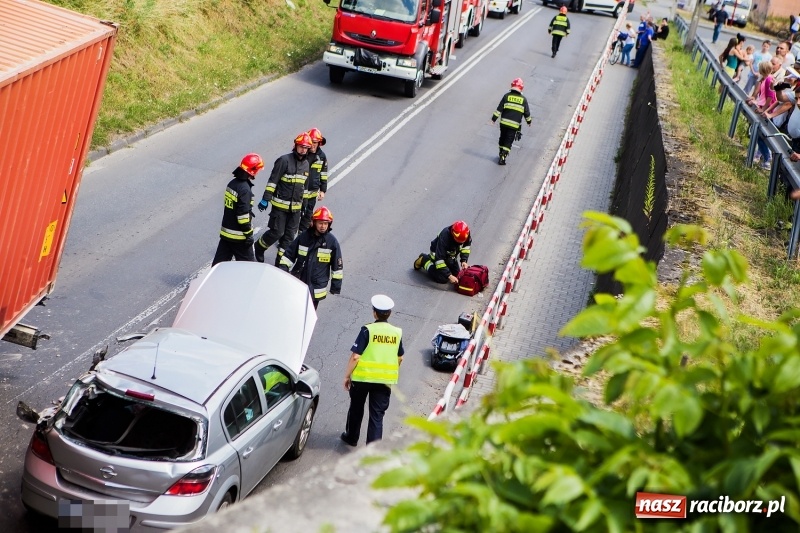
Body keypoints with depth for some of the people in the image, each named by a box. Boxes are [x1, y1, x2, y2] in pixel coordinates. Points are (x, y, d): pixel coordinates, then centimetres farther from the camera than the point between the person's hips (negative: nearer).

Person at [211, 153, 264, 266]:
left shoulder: (232, 183, 6)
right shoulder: (245, 189, -21)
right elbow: (244, 215, -22)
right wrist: (248, 234, -15)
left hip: (225, 232, 8)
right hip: (239, 236, -8)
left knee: (220, 261, 12)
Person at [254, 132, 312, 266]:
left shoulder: (306, 164, 9)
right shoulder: (284, 160, -13)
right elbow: (272, 180, -12)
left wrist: (303, 204, 21)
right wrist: (265, 199, -15)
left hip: (295, 207, 6)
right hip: (280, 205, -6)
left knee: (289, 235, 7)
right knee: (277, 232, -4)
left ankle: (280, 262, 15)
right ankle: (259, 247, 22)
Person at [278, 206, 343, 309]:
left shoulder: (332, 242, -8)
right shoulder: (303, 237, -5)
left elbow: (337, 265, -2)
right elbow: (289, 254, 5)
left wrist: (336, 285, -1)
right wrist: (282, 268, -5)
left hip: (316, 286, -2)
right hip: (297, 281, 2)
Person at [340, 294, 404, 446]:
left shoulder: (367, 330, -14)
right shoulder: (397, 333, -1)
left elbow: (355, 356, -15)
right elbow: (400, 358, 10)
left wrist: (347, 376, -5)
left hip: (362, 377, -2)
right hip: (385, 380, 2)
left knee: (356, 408, 20)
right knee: (377, 415, 7)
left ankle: (351, 437, 38)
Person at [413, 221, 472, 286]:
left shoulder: (465, 233, -26)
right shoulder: (444, 237, -42)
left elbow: (466, 246, -3)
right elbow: (439, 259, -40)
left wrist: (464, 260, -17)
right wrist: (449, 276, -43)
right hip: (438, 252, -6)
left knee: (456, 273, 8)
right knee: (443, 279, -15)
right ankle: (424, 260, 7)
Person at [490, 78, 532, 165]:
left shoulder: (507, 96, -2)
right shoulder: (523, 99, 0)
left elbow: (499, 108, -4)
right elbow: (527, 112, 6)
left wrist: (494, 118, 1)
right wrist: (529, 121, 22)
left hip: (504, 122, 1)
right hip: (515, 125, -1)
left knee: (502, 138, 19)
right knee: (508, 142, 2)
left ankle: (501, 154, 29)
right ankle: (503, 158, -6)